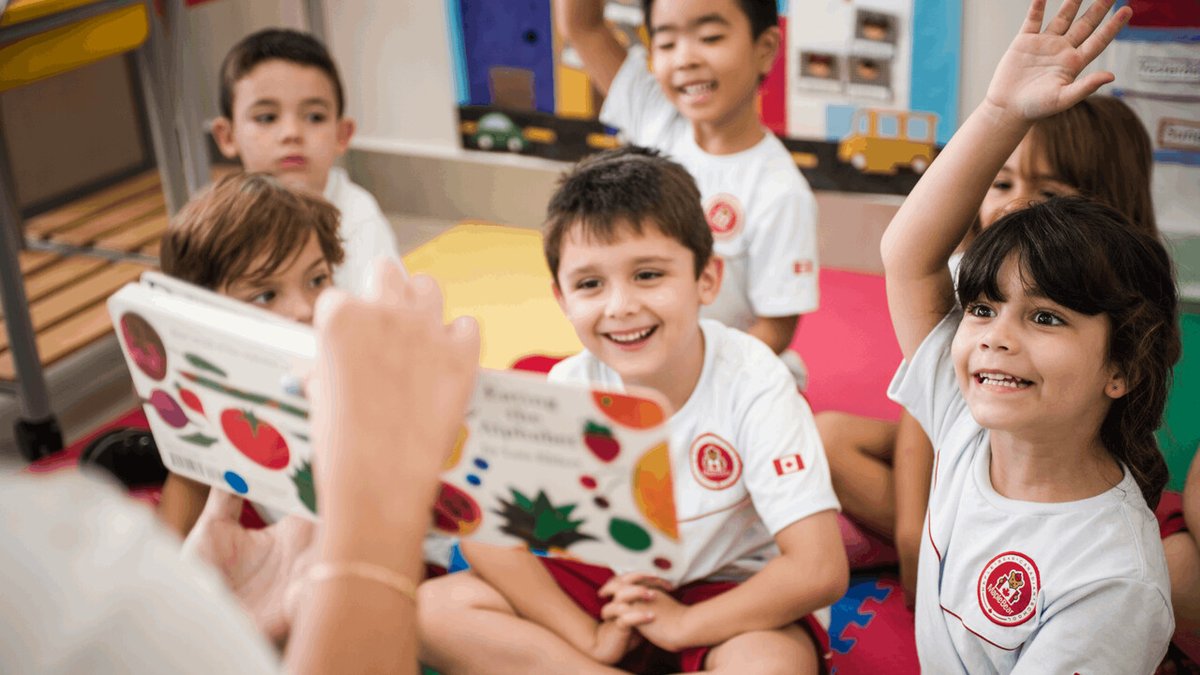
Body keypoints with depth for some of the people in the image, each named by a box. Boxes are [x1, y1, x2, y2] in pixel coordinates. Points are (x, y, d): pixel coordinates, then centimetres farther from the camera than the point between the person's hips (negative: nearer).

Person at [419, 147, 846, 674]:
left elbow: (819, 571, -26)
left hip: (727, 597, -3)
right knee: (432, 609, -15)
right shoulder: (570, 387, -14)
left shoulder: (751, 383, -24)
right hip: (611, 584, 3)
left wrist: (682, 623, -19)